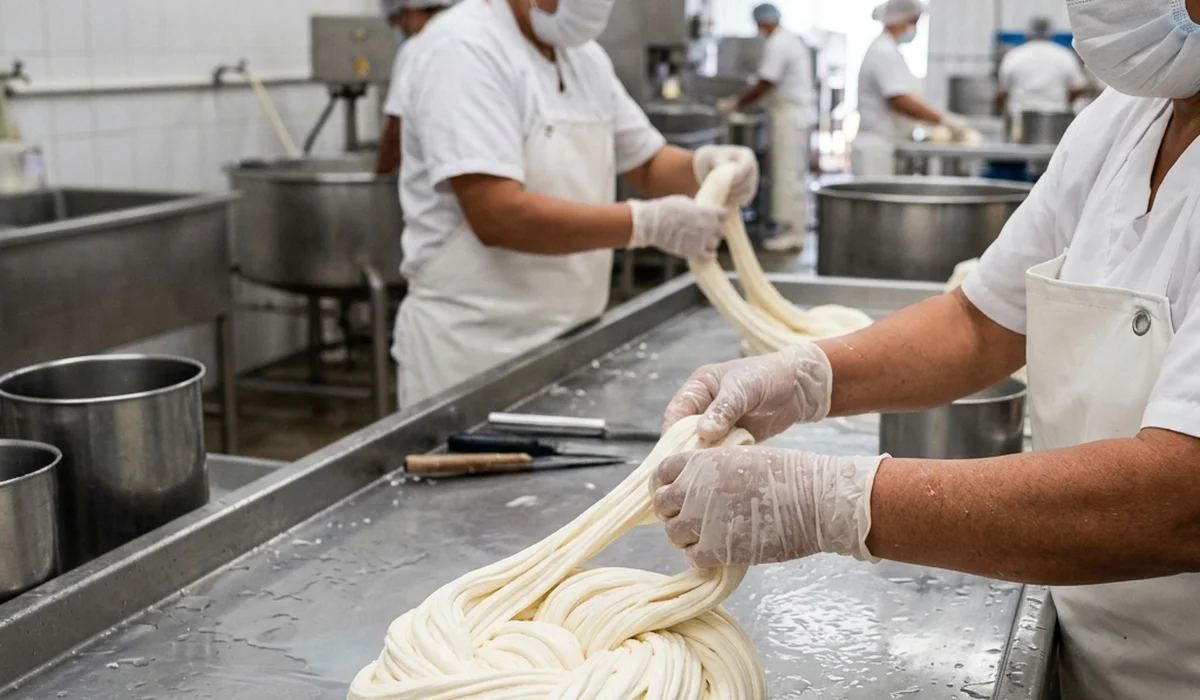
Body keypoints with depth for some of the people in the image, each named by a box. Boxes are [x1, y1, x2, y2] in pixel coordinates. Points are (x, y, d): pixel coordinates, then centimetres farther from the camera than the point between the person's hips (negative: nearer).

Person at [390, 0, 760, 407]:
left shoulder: (586, 56, 9)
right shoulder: (464, 47, -16)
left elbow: (647, 164, 16)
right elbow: (498, 216, -25)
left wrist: (706, 167, -6)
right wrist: (647, 223, -26)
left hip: (570, 340, 7)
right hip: (475, 352, -7)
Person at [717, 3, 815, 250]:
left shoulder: (776, 45, -16)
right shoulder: (794, 40, 15)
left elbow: (764, 85, -18)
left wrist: (736, 103, -9)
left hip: (789, 114, -10)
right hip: (800, 111, 10)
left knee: (788, 172, -7)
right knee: (795, 172, 14)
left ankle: (794, 230, -5)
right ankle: (798, 225, 20)